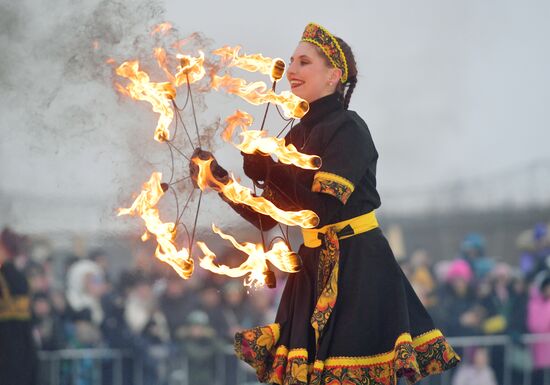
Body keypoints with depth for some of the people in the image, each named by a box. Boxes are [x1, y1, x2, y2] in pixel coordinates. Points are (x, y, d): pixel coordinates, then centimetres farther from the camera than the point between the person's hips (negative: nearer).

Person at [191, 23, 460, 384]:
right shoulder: (298, 135, 13)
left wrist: (267, 170, -15)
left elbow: (325, 206, -21)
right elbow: (266, 216, 14)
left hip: (359, 269, -8)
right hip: (316, 269, 8)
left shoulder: (348, 128, -10)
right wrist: (220, 179, 3)